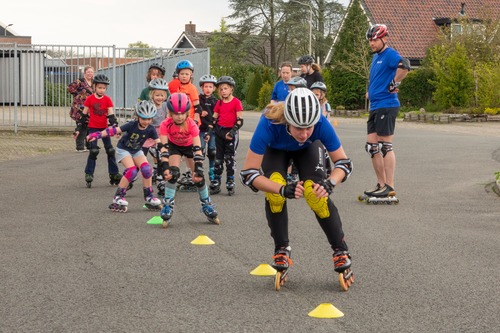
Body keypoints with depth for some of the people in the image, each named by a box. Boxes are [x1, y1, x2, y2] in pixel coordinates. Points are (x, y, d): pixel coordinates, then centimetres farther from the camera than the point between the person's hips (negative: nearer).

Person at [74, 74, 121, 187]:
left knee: (110, 150, 5)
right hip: (93, 128, -2)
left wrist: (114, 125, -16)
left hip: (104, 128, 2)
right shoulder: (90, 99, -5)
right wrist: (79, 128, 2)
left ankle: (114, 174, 13)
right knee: (93, 151, -9)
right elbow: (84, 114, 2)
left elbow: (111, 115, -4)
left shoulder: (107, 100, -1)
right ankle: (89, 175, 0)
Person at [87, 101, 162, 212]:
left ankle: (149, 197, -3)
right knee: (132, 170, -25)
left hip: (137, 151, 4)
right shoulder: (132, 125, -28)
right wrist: (98, 135, -39)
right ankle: (118, 198, -15)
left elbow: (158, 142, -18)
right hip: (123, 149, -4)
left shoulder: (150, 129, -18)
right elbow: (115, 130, -32)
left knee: (146, 168, -19)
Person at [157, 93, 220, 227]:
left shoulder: (191, 125, -34)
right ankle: (168, 205, -14)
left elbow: (197, 149, -36)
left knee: (198, 176, -7)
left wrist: (198, 169, -43)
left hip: (189, 146, 0)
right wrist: (165, 167, -48)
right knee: (173, 173, -23)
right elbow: (163, 147, -36)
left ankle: (206, 205, 12)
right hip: (174, 146, 0)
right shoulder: (166, 125, -33)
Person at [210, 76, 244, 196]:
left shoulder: (236, 102, -6)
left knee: (230, 158, 0)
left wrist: (233, 131, -17)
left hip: (231, 133, -5)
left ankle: (230, 183, 7)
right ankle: (216, 183, 14)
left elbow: (240, 120, -9)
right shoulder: (219, 103, 9)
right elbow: (214, 118, 13)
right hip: (220, 131, 5)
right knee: (218, 158, 8)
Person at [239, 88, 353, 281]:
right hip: (275, 149, 0)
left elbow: (344, 163, -24)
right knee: (274, 191, -26)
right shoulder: (269, 125, -44)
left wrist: (329, 184, -43)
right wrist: (283, 190, -49)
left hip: (308, 149, 1)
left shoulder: (321, 124, -39)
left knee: (315, 193, -22)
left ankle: (341, 250, -5)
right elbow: (248, 174, -38)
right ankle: (281, 249, -5)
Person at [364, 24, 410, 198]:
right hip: (375, 106, 10)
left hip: (387, 106, -10)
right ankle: (381, 184, 16)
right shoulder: (376, 57, 19)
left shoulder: (389, 54, -11)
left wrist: (394, 83, -20)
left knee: (385, 146, -8)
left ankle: (389, 187, -4)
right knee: (372, 146, 10)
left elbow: (404, 66, -30)